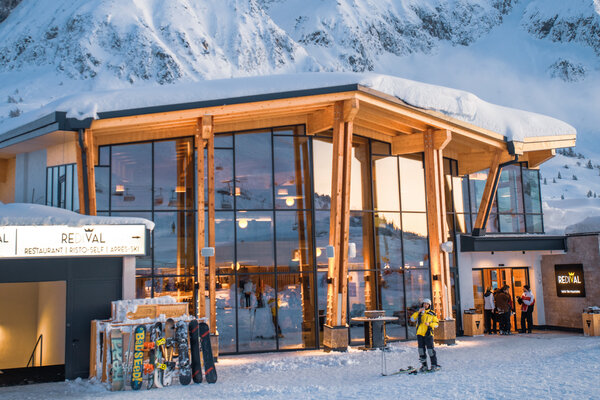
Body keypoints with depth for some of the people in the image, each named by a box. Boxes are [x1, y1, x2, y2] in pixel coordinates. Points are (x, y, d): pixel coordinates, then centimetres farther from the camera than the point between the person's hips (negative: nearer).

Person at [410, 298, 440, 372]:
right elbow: (412, 319, -2)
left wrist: (429, 324, -12)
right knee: (421, 350, 6)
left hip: (428, 334, -3)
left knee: (430, 349, -7)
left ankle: (434, 365, 1)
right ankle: (424, 365, 14)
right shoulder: (419, 313, 12)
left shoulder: (432, 314, 6)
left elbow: (436, 323, 5)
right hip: (420, 333, 3)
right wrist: (418, 312, -11)